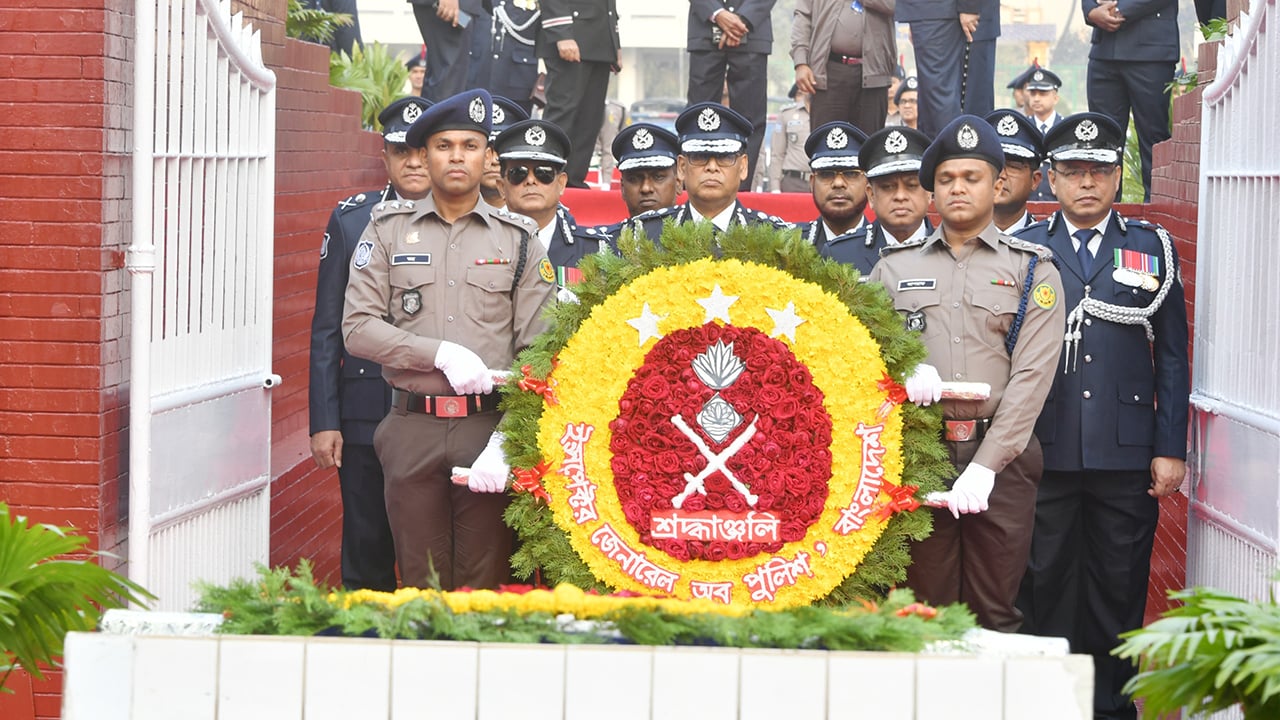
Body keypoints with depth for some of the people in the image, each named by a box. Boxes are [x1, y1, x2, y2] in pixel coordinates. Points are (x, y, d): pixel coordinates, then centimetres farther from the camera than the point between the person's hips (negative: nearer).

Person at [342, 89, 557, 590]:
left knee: (485, 584, 0)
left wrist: (506, 443, -11)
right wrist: (441, 353, -13)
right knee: (421, 585, 4)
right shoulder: (387, 230, 7)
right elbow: (358, 328, 0)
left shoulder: (517, 239, 7)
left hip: (489, 428, 0)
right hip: (412, 430, 0)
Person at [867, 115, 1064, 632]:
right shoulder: (894, 267, 15)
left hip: (1001, 458, -2)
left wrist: (983, 467, -13)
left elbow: (1031, 377, -2)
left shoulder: (1034, 271, 7)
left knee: (995, 615, -1)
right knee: (925, 608, 2)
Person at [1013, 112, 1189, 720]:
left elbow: (1172, 357, 8)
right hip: (1043, 454, 0)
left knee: (1119, 585, 4)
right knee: (1043, 582, 2)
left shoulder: (1153, 248, 10)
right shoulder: (1023, 251, 9)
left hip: (1126, 458, 0)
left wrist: (1171, 449, 2)